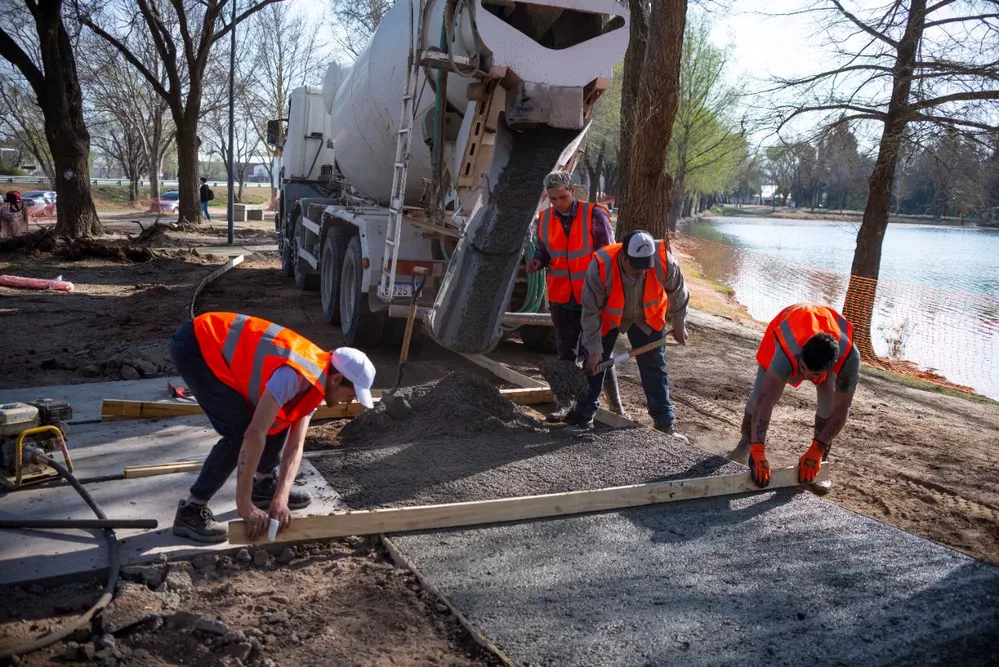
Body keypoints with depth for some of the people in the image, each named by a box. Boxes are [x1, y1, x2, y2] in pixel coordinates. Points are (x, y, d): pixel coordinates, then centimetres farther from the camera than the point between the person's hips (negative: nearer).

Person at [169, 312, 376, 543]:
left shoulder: (314, 384, 0)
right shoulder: (295, 376, -30)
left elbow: (295, 446, -1)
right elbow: (254, 434, -33)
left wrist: (281, 498, -15)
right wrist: (244, 505, -28)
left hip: (221, 346, 9)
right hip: (195, 346, -9)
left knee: (279, 418, 6)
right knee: (239, 431, -16)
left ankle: (265, 484, 22)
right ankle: (191, 511, -5)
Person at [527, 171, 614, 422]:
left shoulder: (594, 215, -10)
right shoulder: (544, 219, 2)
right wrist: (537, 262, -8)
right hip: (560, 295, 4)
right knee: (565, 349, 11)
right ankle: (566, 401, 21)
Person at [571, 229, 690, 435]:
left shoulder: (664, 261, -32)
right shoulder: (600, 267, -37)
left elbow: (677, 294, -10)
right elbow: (591, 312, -25)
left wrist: (679, 326, 2)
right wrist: (594, 350, -22)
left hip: (647, 319, 1)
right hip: (607, 319, -1)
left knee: (654, 368, 2)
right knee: (594, 365, 1)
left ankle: (666, 422, 11)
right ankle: (584, 414, 18)